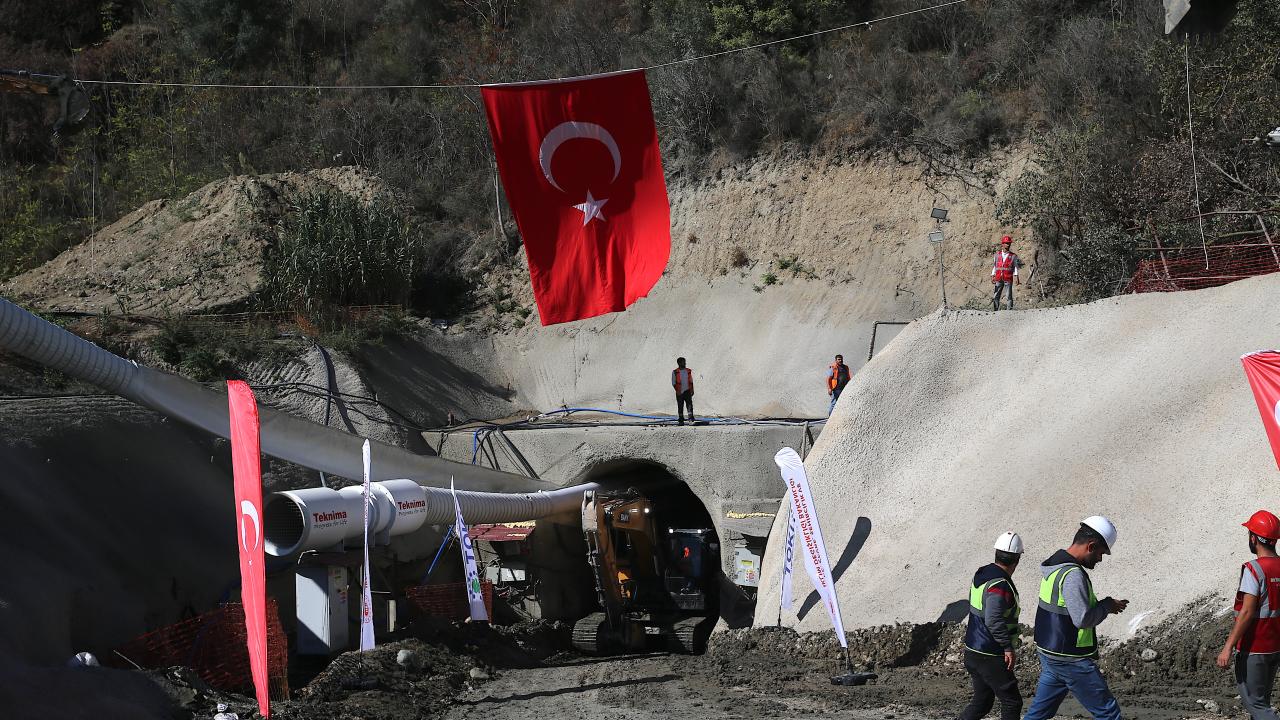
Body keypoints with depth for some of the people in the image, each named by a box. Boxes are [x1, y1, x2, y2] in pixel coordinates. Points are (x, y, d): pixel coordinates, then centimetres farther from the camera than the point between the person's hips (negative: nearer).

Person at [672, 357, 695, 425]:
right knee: (680, 406, 3)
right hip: (679, 392, -1)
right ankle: (681, 420, 9)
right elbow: (673, 383, 0)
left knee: (689, 404, -15)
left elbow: (691, 381, 16)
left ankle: (691, 418, -19)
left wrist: (692, 390, 7)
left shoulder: (688, 371, 9)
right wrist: (677, 391, -12)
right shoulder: (675, 372, 0)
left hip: (687, 391, 1)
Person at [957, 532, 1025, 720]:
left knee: (982, 701, 18)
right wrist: (1008, 647, -25)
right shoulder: (1000, 585, -22)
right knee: (1011, 702, 1)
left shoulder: (981, 574, 8)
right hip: (990, 657, -9)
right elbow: (993, 620, -32)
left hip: (973, 652, 9)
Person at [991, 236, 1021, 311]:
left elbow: (1015, 267, 3)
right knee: (996, 296, 0)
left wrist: (1016, 277, -6)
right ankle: (995, 310, 5)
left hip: (1008, 279, -2)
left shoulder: (1013, 256, 5)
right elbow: (994, 266, 15)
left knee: (1009, 296, -2)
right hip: (998, 279, 2)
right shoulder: (997, 255, 12)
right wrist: (992, 276, 10)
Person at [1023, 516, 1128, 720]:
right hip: (1072, 661, -9)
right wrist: (1107, 606, -11)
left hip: (1049, 655, 9)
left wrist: (1103, 606, 11)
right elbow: (1083, 619, -26)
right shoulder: (1073, 574, -22)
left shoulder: (1055, 566, 10)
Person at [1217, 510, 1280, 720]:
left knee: (1254, 703, -1)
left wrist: (1228, 648, -20)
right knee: (1261, 701, 18)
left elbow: (1247, 613, -22)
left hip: (1254, 649, -8)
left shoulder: (1254, 569, -18)